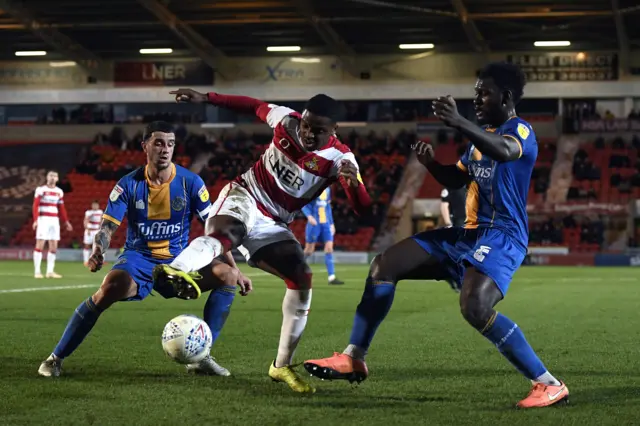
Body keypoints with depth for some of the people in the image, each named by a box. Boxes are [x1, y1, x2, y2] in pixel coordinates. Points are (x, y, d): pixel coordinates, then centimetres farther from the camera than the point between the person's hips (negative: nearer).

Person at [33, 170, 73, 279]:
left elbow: (61, 208, 18)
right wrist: (35, 220, -21)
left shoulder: (59, 192, 13)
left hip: (54, 220, 6)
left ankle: (50, 271, 9)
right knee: (40, 245, -8)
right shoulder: (41, 189, -4)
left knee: (53, 247, 4)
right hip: (43, 219, -6)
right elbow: (35, 205, -10)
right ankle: (37, 271, -6)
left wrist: (66, 222, 13)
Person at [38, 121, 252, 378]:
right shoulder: (129, 184, -6)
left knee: (227, 275, -21)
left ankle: (200, 357, -11)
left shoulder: (191, 183, -4)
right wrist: (97, 251, -33)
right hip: (137, 260, -2)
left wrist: (235, 269, -7)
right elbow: (107, 226, -10)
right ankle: (56, 358, -21)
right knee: (112, 286, -35)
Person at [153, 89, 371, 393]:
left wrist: (354, 183, -47)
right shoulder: (287, 121, -9)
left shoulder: (339, 159, -14)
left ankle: (282, 366, 4)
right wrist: (206, 98, 11)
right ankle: (176, 271, -71)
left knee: (302, 280, -11)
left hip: (272, 225, 2)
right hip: (242, 198, -2)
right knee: (223, 233, -36)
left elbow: (363, 209, -24)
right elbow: (255, 106, 12)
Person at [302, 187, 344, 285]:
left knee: (329, 248, -6)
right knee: (309, 250, 1)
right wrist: (309, 216, -25)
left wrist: (331, 223, 20)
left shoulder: (327, 189, 12)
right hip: (314, 223, -5)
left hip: (325, 223, 5)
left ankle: (332, 278, -8)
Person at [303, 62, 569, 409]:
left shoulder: (520, 130, -10)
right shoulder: (483, 133, 19)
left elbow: (503, 151, -35)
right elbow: (457, 179, 26)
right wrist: (431, 163, 5)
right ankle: (353, 358, 13)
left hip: (501, 237, -10)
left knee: (474, 307, -34)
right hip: (469, 233, 10)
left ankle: (549, 384, -23)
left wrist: (458, 123, -46)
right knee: (384, 265, 6)